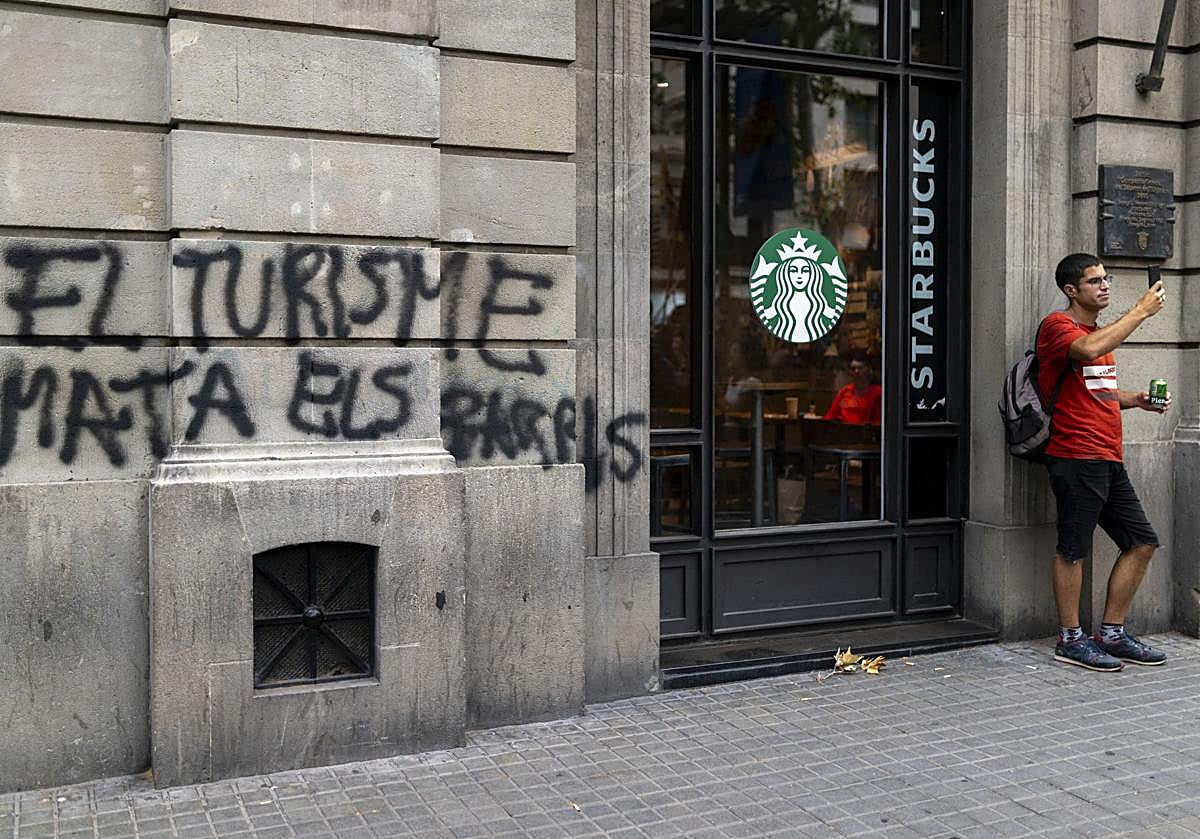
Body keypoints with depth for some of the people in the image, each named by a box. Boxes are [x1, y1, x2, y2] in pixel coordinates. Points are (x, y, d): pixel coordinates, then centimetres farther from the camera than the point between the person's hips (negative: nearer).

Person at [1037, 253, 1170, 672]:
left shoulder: (1099, 332, 24)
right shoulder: (1057, 326, -6)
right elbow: (1089, 350, -29)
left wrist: (1135, 399, 12)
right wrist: (1141, 311, -20)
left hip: (1109, 460, 9)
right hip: (1076, 459, -9)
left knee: (1142, 542, 10)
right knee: (1073, 549, -3)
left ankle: (1112, 634, 19)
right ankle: (1071, 640, 7)